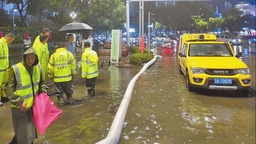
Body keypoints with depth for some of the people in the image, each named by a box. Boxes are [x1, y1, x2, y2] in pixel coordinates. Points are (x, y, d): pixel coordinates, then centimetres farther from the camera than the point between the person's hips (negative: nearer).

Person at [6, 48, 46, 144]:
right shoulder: (15, 69, -18)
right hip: (20, 107, -6)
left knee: (31, 131, 23)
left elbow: (41, 82, 16)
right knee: (23, 134, 3)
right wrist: (19, 102, -19)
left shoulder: (37, 68, -1)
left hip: (33, 105, 6)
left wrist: (42, 91, -1)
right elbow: (9, 88, -15)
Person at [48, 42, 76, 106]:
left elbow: (50, 67, 1)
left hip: (57, 77, 0)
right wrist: (73, 72, 14)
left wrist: (50, 75, 14)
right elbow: (73, 64, 1)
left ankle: (61, 101, 14)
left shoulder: (53, 55, -1)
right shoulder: (69, 54, -3)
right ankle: (70, 100, 29)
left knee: (59, 91, 14)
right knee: (68, 90, 19)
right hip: (67, 76, 0)